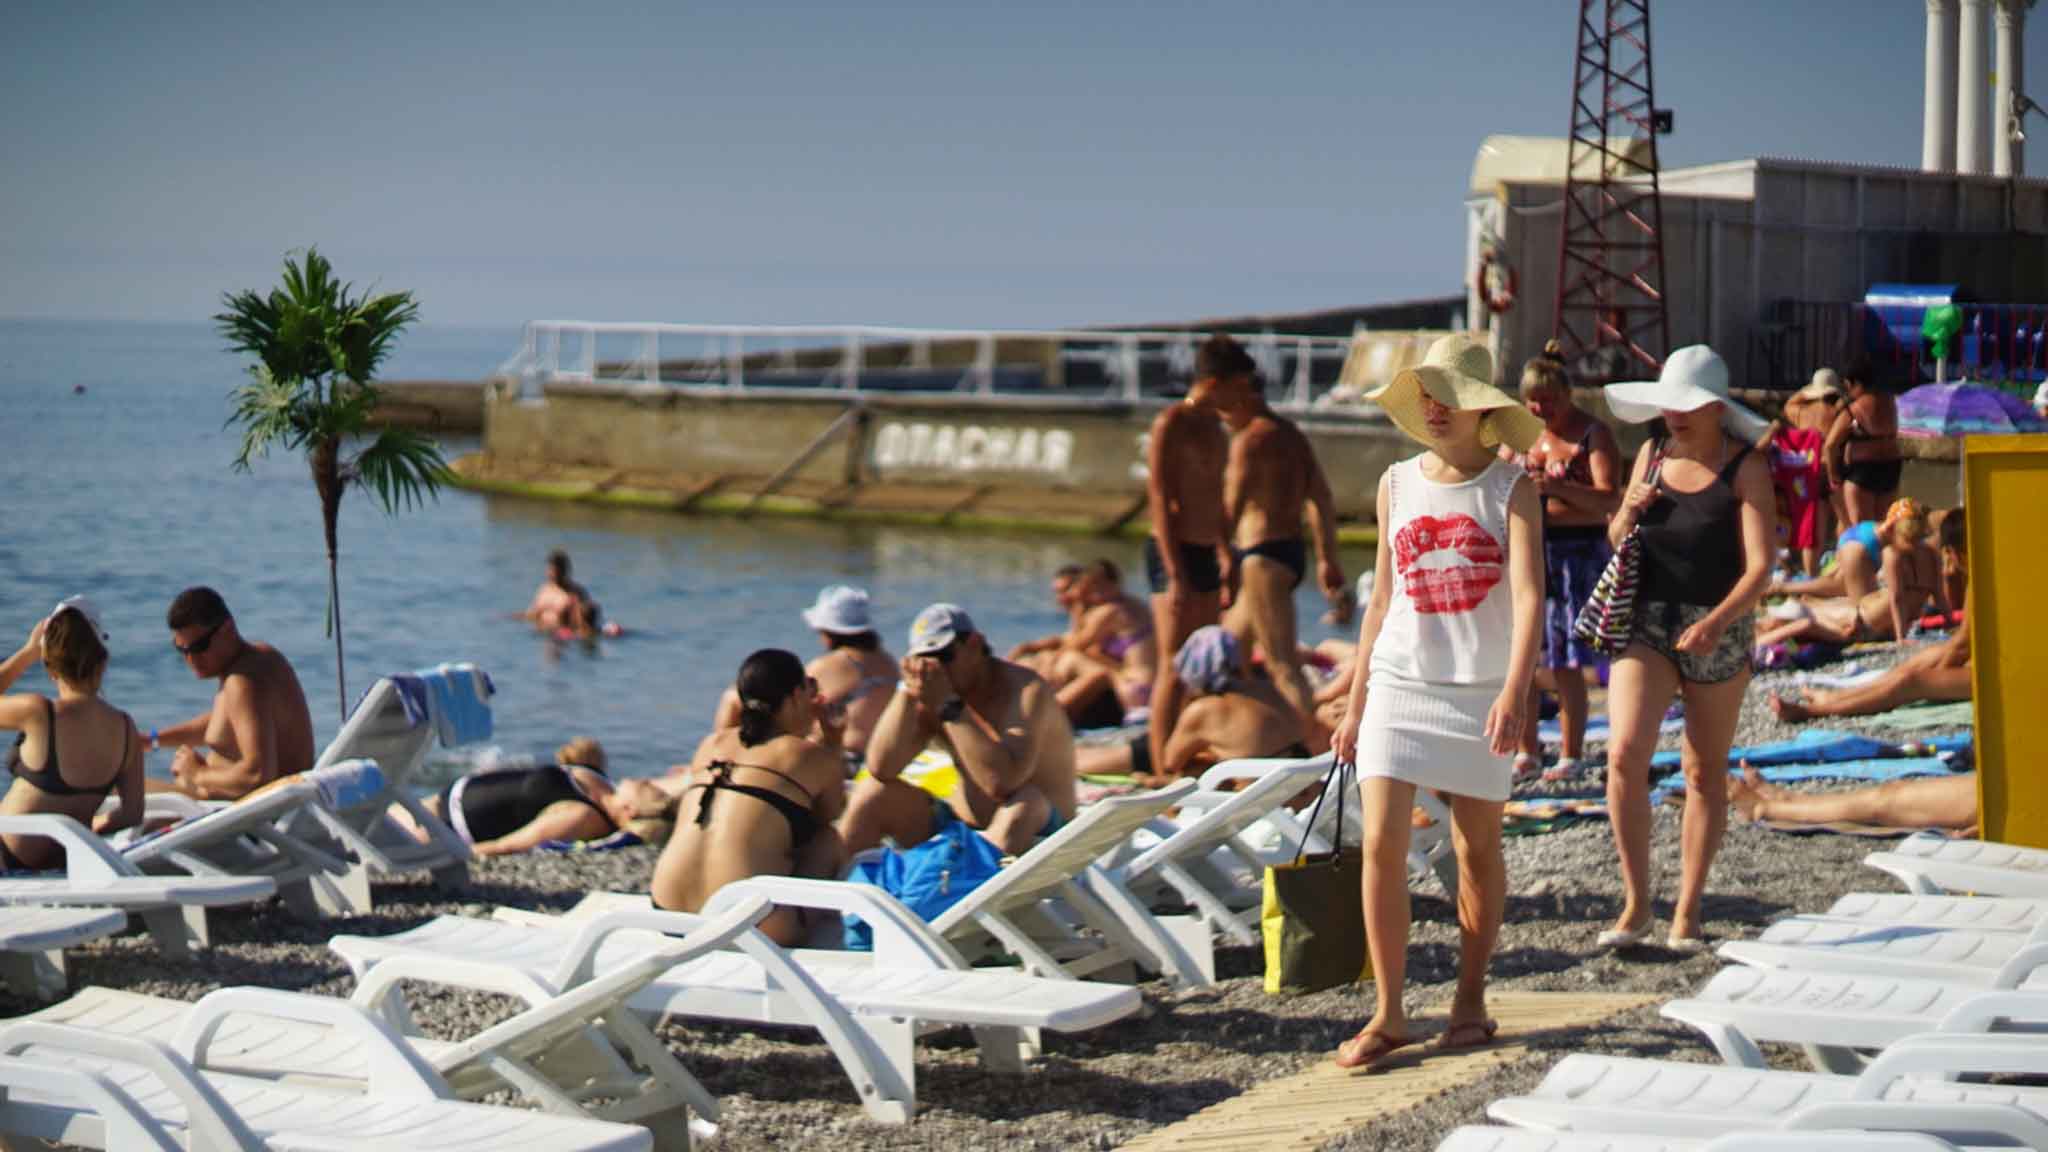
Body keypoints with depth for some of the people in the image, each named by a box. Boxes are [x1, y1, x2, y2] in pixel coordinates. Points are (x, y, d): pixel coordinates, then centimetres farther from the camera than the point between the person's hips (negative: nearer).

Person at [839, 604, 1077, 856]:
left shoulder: (1026, 690, -18)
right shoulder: (931, 694, 1)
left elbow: (1003, 783, -33)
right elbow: (881, 769, -10)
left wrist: (950, 706, -30)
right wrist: (907, 692, -18)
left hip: (1034, 836, -6)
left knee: (1024, 804, -37)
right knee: (874, 793, -8)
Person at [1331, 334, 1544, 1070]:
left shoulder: (1511, 488, -4)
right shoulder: (1397, 485, 7)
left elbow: (1529, 595, -16)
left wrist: (1514, 690, -29)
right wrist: (1355, 707, 13)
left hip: (1478, 692, -2)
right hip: (1398, 684, 2)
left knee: (1477, 851, 7)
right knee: (1381, 845, -8)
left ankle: (1470, 1001, 22)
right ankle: (1388, 1013, -1)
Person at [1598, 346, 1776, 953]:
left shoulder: (1745, 469, -7)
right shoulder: (1652, 453, 7)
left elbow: (1760, 565, -14)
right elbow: (1617, 542, 16)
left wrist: (1717, 621, -29)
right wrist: (1627, 515, -7)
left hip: (1718, 632, -3)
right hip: (1646, 622, 3)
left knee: (1706, 773, 7)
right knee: (1624, 753, -14)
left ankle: (1688, 911, 17)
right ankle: (1636, 903, -5)